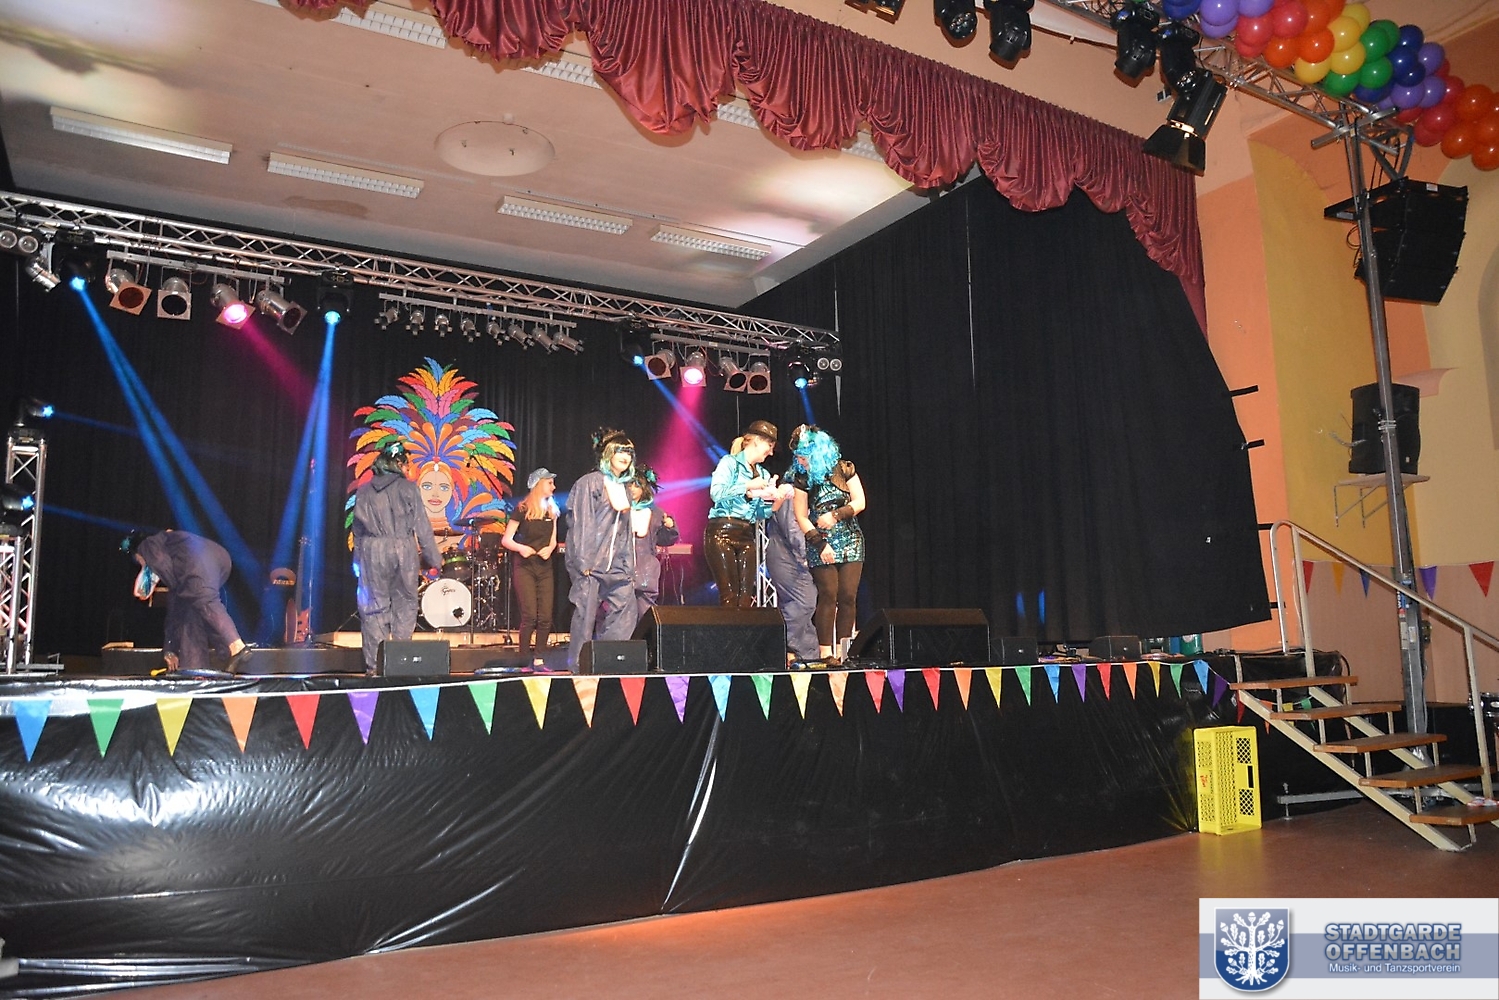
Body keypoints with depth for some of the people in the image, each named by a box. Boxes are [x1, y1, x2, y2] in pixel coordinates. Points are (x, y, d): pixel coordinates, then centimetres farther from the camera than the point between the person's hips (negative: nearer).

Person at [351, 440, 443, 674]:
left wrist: (359, 562, 16)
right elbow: (422, 527, -2)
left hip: (372, 552, 2)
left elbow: (357, 530, 10)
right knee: (405, 604, 7)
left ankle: (374, 665, 5)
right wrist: (434, 558, 3)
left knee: (374, 607, 6)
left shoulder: (363, 491, 8)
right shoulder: (408, 488, -1)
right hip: (403, 551, -2)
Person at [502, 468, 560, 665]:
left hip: (545, 568, 5)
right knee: (530, 616, -11)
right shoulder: (522, 509, -4)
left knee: (545, 617, -1)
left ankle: (539, 660, 7)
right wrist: (521, 548, -22)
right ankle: (524, 661, -3)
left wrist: (549, 549, -4)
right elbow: (506, 540, -4)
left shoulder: (551, 510, 12)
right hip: (525, 567, -5)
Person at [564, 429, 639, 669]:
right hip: (592, 565, -7)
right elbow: (581, 523, -9)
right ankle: (578, 666, 4)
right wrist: (584, 562, -16)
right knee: (585, 615, -5)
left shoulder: (623, 489, 20)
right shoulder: (590, 483, -2)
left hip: (616, 567, 7)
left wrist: (629, 567, 15)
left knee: (624, 616, -1)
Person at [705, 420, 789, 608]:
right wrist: (749, 486, -11)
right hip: (722, 533, -6)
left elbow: (761, 513, 17)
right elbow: (716, 492, -17)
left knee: (746, 595, -1)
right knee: (729, 595, -11)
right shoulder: (730, 462, 0)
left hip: (747, 536, 6)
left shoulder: (762, 474, 18)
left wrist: (779, 499, -1)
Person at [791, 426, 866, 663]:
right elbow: (801, 517, -2)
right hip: (821, 545, -1)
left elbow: (859, 502, -1)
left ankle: (842, 651, 1)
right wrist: (820, 544, -11)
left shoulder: (843, 469, 0)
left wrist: (836, 514, -16)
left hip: (850, 542, 1)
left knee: (847, 596, -4)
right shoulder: (803, 478, 0)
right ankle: (825, 652, -6)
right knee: (828, 595, -9)